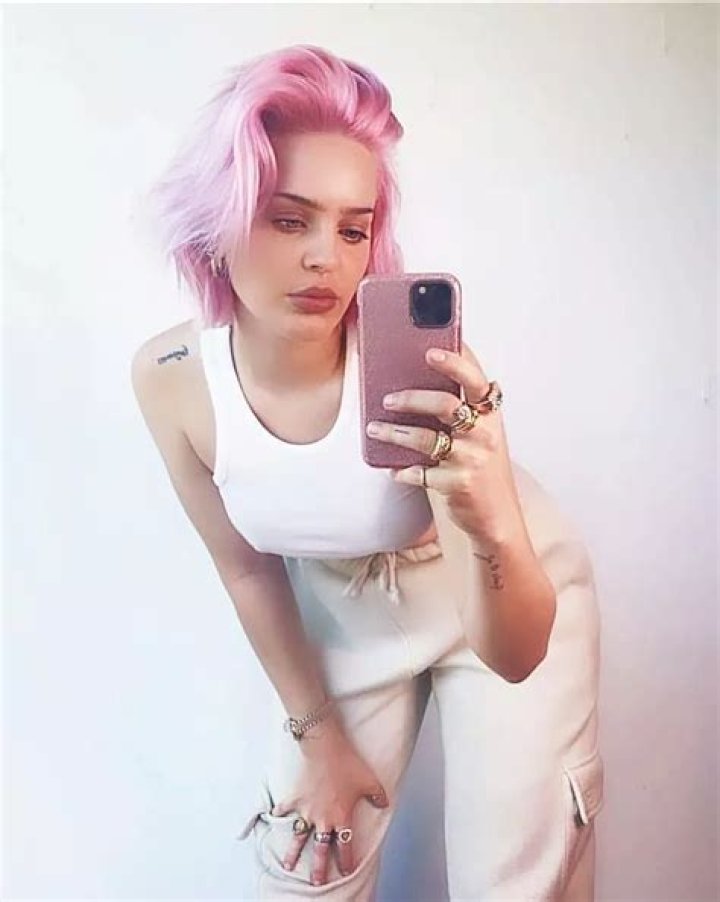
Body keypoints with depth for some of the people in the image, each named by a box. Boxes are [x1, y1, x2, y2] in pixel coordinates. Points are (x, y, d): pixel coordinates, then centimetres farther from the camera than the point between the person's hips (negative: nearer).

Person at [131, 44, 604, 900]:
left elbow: (514, 655, -34)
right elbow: (247, 568, -8)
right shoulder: (170, 378, -23)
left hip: (512, 601, -2)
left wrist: (496, 531, -55)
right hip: (345, 619, 3)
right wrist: (316, 732, 0)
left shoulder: (419, 368, -33)